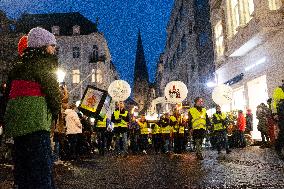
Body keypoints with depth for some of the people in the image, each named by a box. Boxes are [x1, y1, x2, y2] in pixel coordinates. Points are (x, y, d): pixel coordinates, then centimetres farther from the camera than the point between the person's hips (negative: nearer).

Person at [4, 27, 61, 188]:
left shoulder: (20, 66, 21)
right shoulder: (42, 63, -5)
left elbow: (9, 93, 21)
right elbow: (52, 90, -9)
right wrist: (57, 113, 6)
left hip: (16, 123, 9)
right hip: (35, 121, -9)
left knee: (23, 169, 16)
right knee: (42, 169, -8)